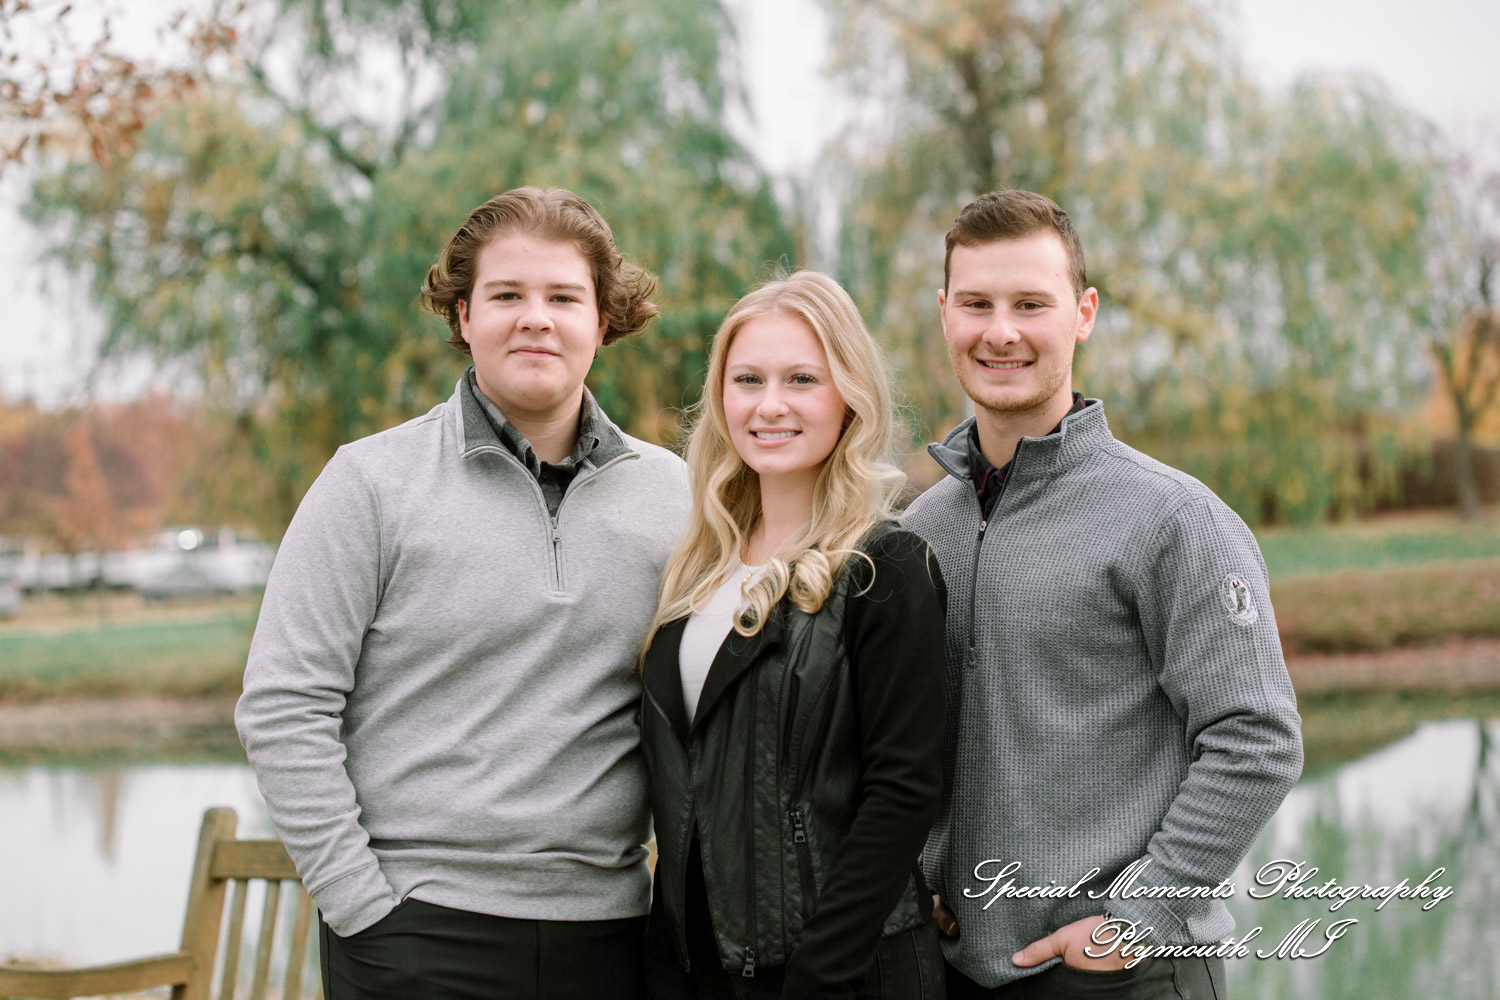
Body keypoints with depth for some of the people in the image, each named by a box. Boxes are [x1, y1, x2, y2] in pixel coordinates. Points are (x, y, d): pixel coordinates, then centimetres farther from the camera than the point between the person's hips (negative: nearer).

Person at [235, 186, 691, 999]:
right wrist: (361, 903, -9)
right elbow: (280, 708, -5)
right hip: (420, 932, -3)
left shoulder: (671, 495, 7)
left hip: (606, 928, 3)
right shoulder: (373, 482, -2)